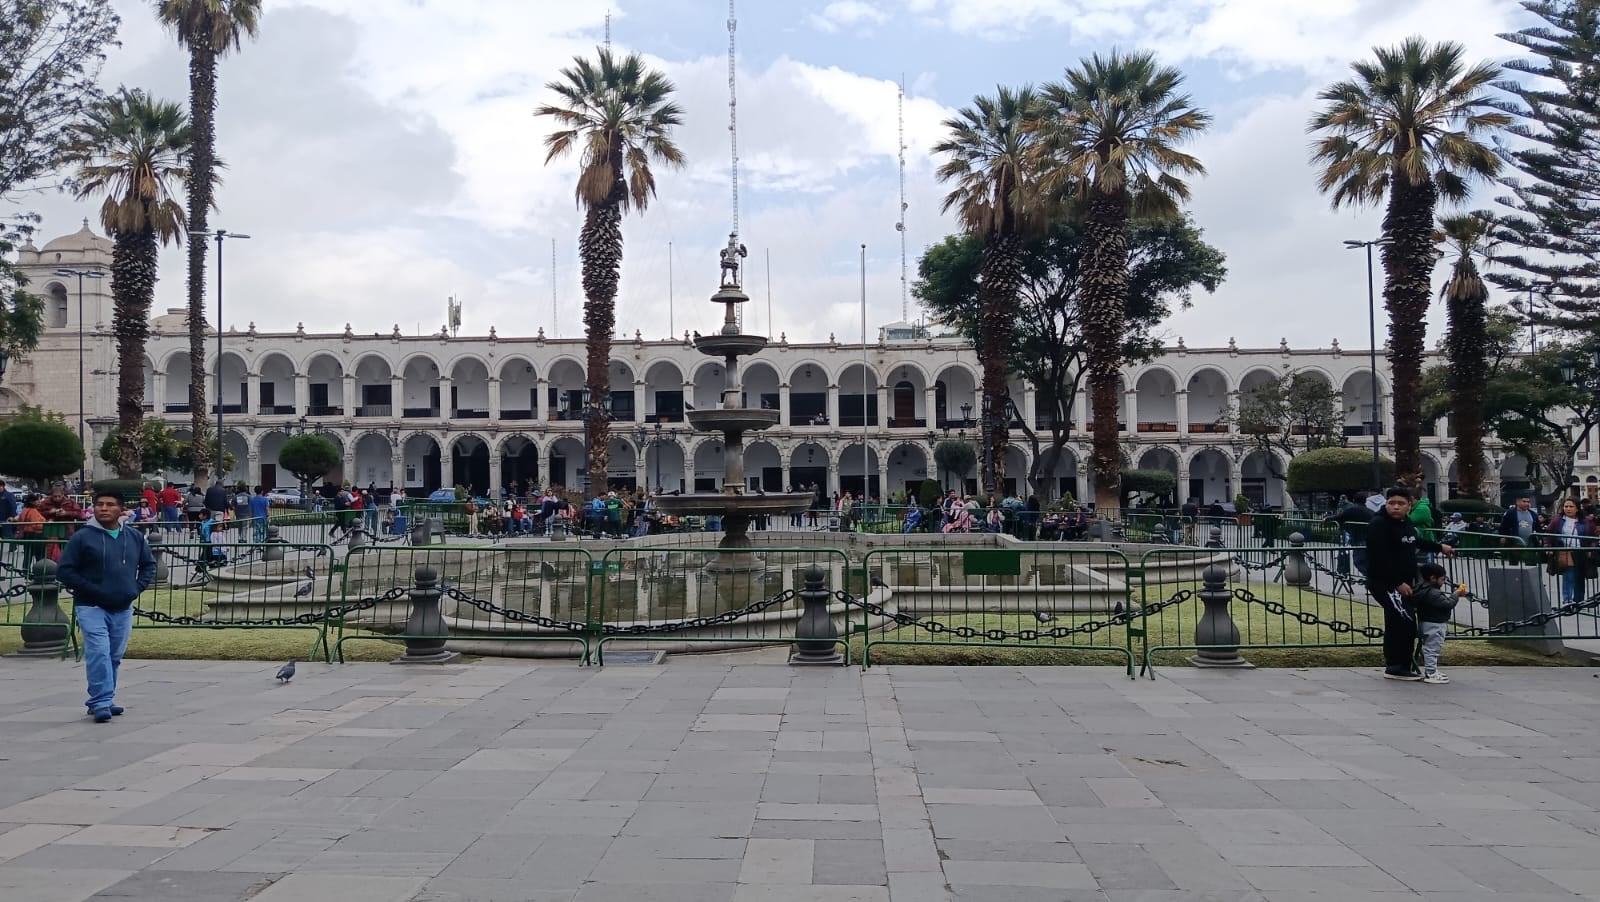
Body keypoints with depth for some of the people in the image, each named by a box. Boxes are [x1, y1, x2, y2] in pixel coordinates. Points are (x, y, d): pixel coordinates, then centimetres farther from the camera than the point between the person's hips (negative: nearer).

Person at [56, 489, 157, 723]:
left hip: (123, 609, 4)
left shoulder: (135, 538, 7)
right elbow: (64, 571, -5)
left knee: (115, 657, 10)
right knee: (99, 654, -15)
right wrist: (91, 590, -14)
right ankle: (101, 703, -12)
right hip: (91, 608, -4)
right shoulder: (82, 537, -5)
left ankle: (102, 701, 22)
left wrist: (137, 587, 4)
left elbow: (149, 565, 20)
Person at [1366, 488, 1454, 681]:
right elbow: (1379, 559, -25)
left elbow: (1416, 541, 32)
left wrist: (1440, 547, 43)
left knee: (1395, 624, 14)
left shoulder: (1406, 524, 10)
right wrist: (1398, 583, -25)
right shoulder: (1378, 525, -18)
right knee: (1406, 623, -13)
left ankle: (1393, 666, 23)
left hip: (1402, 583, 9)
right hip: (1384, 583, -9)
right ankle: (1404, 667, -4)